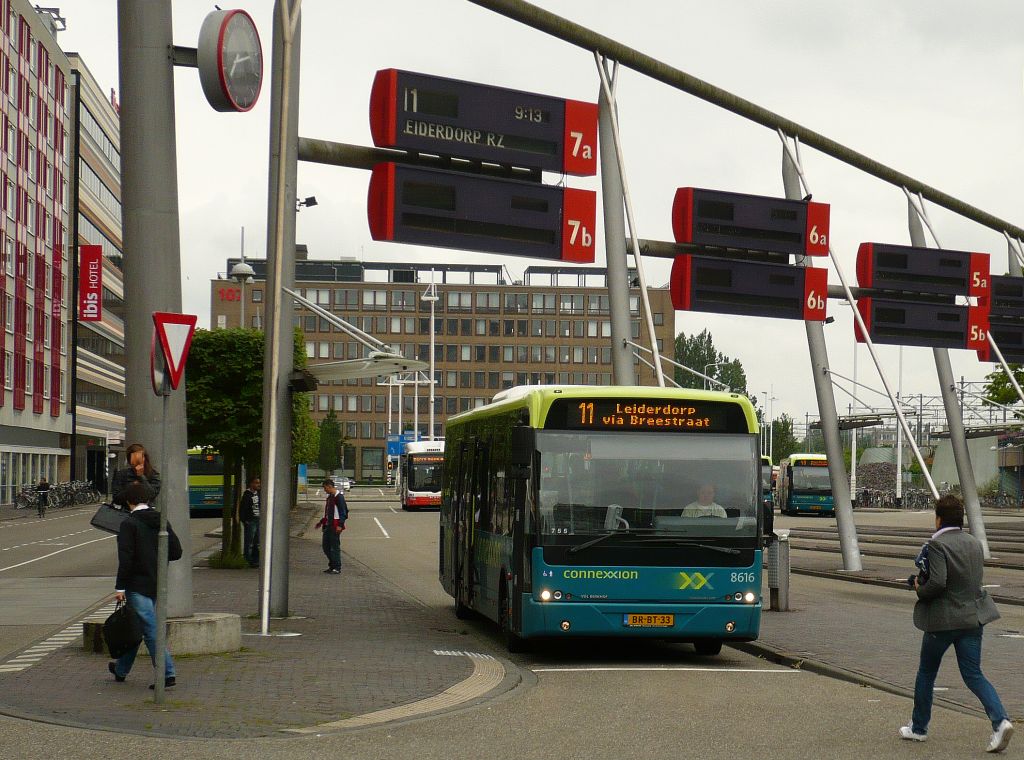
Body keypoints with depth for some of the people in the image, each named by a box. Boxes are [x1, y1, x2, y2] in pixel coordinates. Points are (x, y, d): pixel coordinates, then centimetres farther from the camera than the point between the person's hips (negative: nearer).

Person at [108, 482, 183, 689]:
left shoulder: (129, 524, -12)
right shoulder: (160, 522, 7)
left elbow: (126, 558, -18)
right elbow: (176, 552, 5)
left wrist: (120, 587, -14)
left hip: (137, 584, -7)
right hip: (156, 584, 7)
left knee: (151, 629, -7)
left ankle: (167, 673, -11)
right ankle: (121, 669, 31)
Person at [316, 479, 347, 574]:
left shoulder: (339, 497, -12)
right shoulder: (329, 497, 17)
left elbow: (343, 512, -17)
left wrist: (340, 525, -23)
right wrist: (321, 522, 27)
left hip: (335, 526, -10)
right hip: (328, 525, 10)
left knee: (335, 546, -5)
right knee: (325, 545, 11)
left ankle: (337, 568, 1)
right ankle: (332, 566, 20)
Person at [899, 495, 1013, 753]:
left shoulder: (938, 544, -15)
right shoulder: (974, 543, 8)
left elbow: (938, 582, -25)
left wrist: (920, 591, -5)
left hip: (942, 619, -6)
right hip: (972, 617, 6)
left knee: (926, 673, 13)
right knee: (973, 674, 6)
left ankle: (919, 727, 24)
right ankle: (1000, 720, -14)